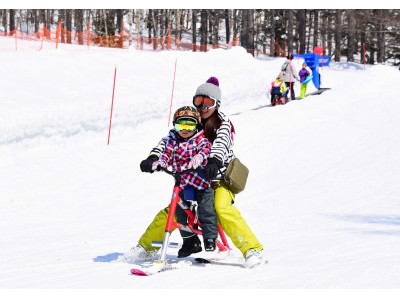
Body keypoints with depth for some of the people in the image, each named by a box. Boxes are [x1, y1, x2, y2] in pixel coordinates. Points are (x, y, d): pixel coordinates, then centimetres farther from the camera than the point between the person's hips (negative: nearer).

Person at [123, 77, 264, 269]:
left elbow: (221, 144, -30)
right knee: (172, 211, -4)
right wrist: (153, 157, -27)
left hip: (218, 178, -4)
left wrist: (215, 161, -51)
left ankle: (252, 249, -28)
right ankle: (146, 246, 17)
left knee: (223, 209, -30)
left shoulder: (222, 124, -9)